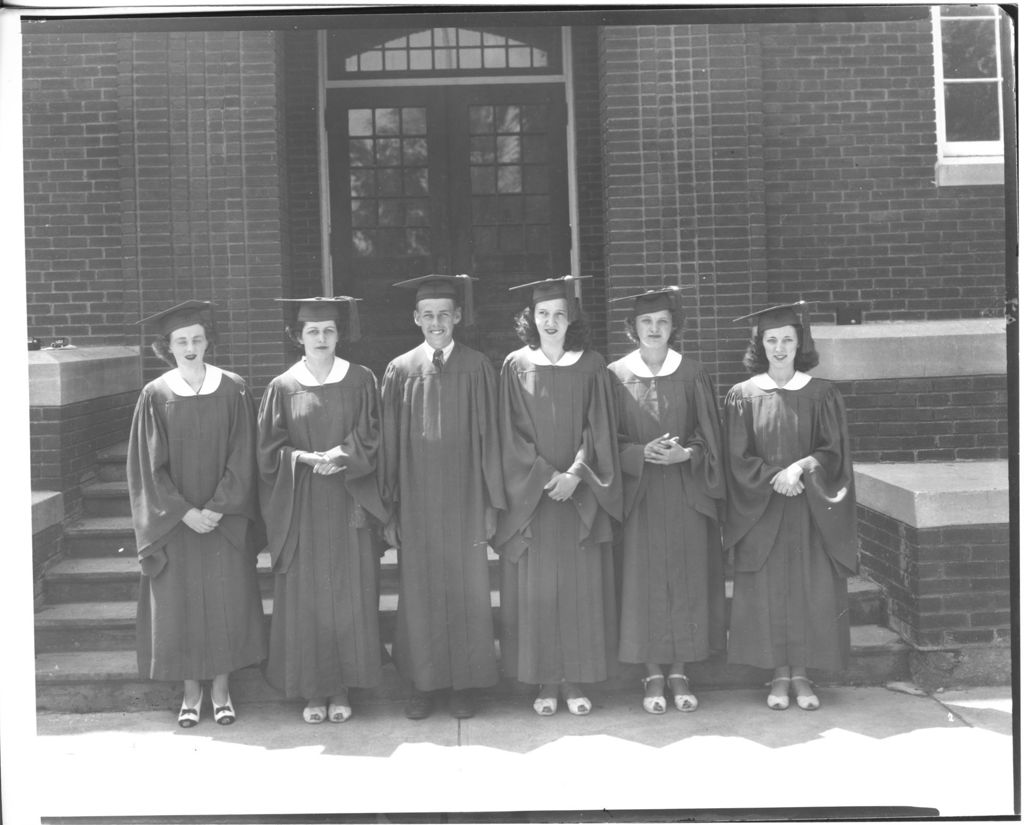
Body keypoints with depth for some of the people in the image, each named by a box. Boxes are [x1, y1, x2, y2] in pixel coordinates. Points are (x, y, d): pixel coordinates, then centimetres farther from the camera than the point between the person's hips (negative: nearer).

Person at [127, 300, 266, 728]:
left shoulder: (233, 390, -2)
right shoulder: (155, 396, -2)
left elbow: (242, 458, -4)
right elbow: (149, 466, -4)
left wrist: (217, 509, -12)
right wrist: (184, 512, -12)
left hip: (226, 518, 0)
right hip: (174, 521, 0)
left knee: (227, 601, 4)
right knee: (179, 603, 5)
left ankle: (221, 687, 18)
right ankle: (191, 688, 20)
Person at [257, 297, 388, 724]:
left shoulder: (361, 381, 3)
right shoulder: (283, 387, 3)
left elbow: (369, 437, 0)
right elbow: (270, 449, 1)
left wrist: (341, 455, -18)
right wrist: (306, 458, -16)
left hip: (348, 504, 0)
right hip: (300, 508, 0)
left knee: (348, 596, 2)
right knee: (305, 597, 2)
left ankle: (342, 688, 13)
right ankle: (313, 689, 13)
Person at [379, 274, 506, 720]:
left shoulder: (477, 369, 1)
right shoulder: (399, 371, 4)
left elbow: (488, 437, 1)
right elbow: (389, 443, 4)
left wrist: (491, 503, -3)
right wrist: (390, 508, 0)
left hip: (464, 496, -1)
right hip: (416, 497, 1)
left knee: (467, 589, 4)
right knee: (418, 590, 5)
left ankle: (464, 683, 16)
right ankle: (423, 683, 17)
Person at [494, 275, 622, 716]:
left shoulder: (591, 366, 5)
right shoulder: (516, 366, 4)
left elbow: (598, 430, 0)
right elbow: (513, 433, -1)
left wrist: (575, 474, -13)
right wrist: (546, 475, -12)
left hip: (580, 492, 0)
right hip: (530, 494, 0)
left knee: (580, 587, 2)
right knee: (535, 589, 1)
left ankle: (575, 680, 11)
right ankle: (546, 682, 9)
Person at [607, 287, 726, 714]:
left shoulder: (692, 375, 3)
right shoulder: (616, 375, 1)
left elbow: (709, 438, 5)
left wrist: (685, 454, -14)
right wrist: (643, 453, -17)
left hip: (686, 494, 1)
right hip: (637, 493, -1)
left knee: (685, 579, 3)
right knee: (643, 580, 1)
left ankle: (680, 672, 15)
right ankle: (653, 674, 12)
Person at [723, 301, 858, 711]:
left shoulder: (821, 394, 2)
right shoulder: (743, 396, 1)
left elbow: (834, 452, -1)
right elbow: (738, 460, -2)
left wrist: (801, 468, -18)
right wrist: (776, 477, -16)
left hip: (811, 513, 0)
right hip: (762, 512, 0)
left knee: (811, 591, 0)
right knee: (768, 592, 0)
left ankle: (801, 674, 11)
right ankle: (780, 674, 12)